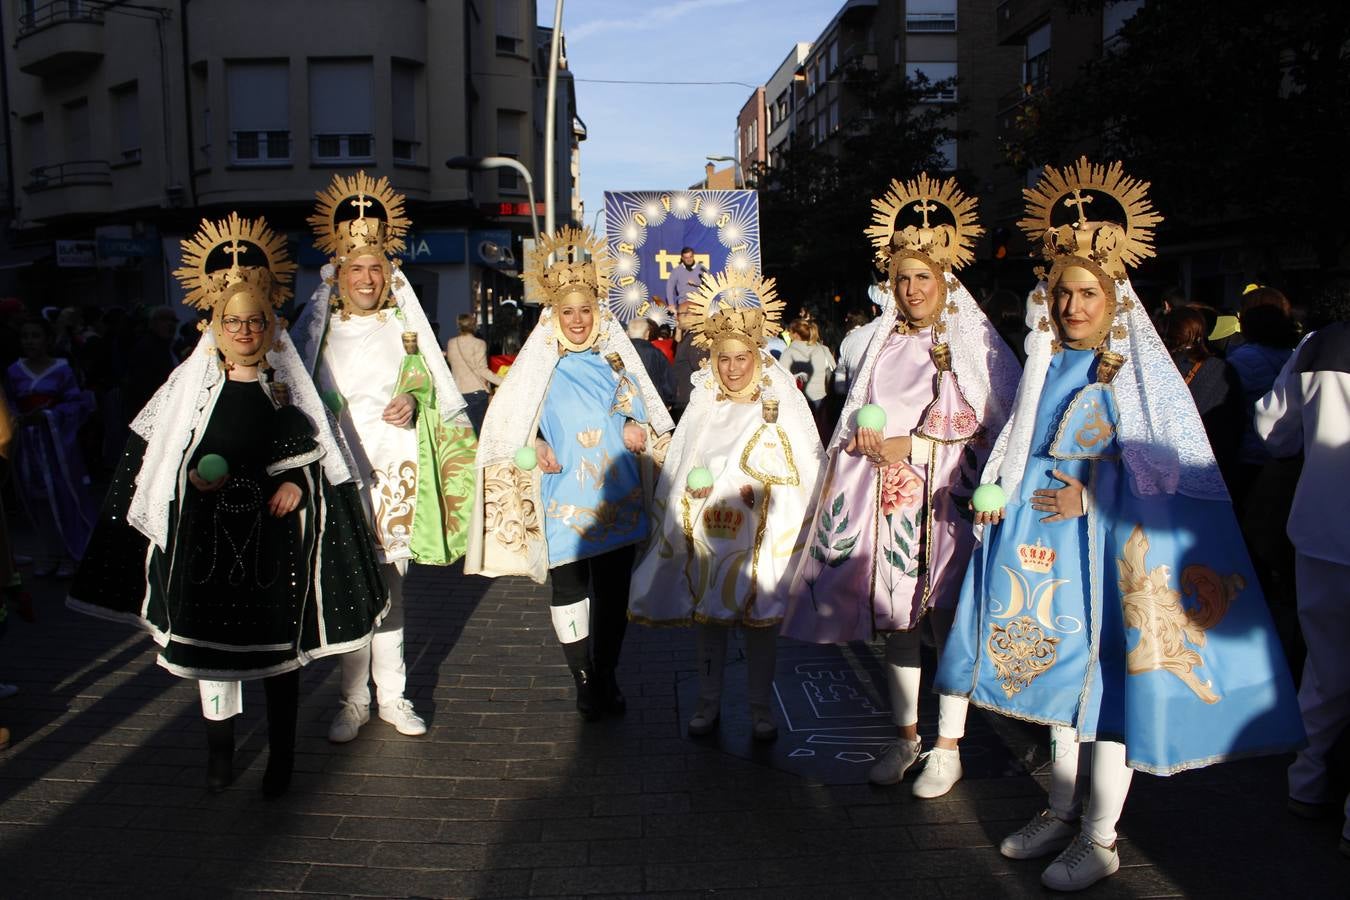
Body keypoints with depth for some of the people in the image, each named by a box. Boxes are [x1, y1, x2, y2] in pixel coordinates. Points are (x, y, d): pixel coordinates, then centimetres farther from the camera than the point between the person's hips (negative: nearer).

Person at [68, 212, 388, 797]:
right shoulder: (191, 384, 2)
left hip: (272, 536, -1)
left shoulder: (287, 386, 2)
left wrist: (297, 483, -9)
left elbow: (318, 452, 8)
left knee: (277, 640, 5)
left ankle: (281, 754, 20)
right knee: (209, 636, 8)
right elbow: (152, 458, 6)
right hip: (205, 534, 1)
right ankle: (219, 748, 26)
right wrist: (194, 478, -11)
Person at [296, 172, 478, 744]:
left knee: (390, 584, 5)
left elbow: (434, 389, 11)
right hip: (339, 472, 0)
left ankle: (391, 694, 16)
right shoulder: (318, 329, 7)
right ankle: (353, 699, 14)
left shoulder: (405, 327, 7)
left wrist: (414, 405, -11)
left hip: (393, 470, 0)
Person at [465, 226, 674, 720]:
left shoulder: (616, 358, 7)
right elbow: (506, 420, 1)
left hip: (617, 498, 2)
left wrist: (638, 428, -7)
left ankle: (606, 677, 23)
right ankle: (584, 681, 19)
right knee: (569, 587, 5)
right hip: (564, 501, -2)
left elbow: (645, 409, 13)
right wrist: (532, 445, -15)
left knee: (612, 589, 8)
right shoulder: (539, 364, 1)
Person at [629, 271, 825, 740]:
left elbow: (806, 468, -4)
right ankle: (709, 702, 26)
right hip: (706, 533, 3)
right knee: (708, 617, 10)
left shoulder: (782, 404, -3)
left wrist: (760, 486, -13)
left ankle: (760, 707, 22)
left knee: (761, 618, 6)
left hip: (763, 535, -2)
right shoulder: (702, 407, 6)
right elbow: (675, 469, 8)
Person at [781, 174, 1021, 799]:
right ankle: (905, 736, 23)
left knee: (950, 618, 0)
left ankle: (948, 747, 13)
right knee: (895, 616, 9)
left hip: (946, 498, -4)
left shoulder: (974, 340, -2)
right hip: (885, 500, 5)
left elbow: (992, 423, -9)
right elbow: (855, 416, 17)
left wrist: (910, 445, -13)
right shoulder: (884, 340, 13)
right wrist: (868, 438, -6)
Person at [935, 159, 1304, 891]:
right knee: (1057, 667, 13)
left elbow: (1174, 467, -10)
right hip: (1042, 530, 6)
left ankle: (1099, 839, 13)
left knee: (1109, 674, -1)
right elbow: (1019, 443, 18)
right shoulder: (1046, 364, 10)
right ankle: (1061, 813, 28)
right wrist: (998, 489, 3)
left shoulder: (1142, 370, -7)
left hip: (1110, 538, -6)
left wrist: (1094, 496, -16)